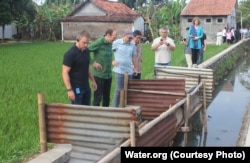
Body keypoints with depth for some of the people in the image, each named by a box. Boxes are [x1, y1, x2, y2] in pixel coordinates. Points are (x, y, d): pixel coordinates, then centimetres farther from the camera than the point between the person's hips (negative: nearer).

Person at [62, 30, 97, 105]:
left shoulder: (86, 51, 5)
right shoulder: (70, 53, -17)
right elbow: (65, 73, -19)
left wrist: (93, 80, 21)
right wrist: (69, 90, -23)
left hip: (86, 87, 7)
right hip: (76, 88, -7)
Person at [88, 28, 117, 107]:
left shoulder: (110, 44, 7)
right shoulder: (99, 42, -15)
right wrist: (94, 63, -18)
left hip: (108, 75, 7)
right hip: (99, 75, -7)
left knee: (106, 97, 15)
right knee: (98, 97, 2)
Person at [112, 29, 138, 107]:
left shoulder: (132, 45, 8)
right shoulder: (116, 43, -5)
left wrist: (135, 68, 20)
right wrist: (112, 61, -8)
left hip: (129, 71, 5)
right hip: (119, 71, -5)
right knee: (119, 90, -3)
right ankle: (115, 107, 6)